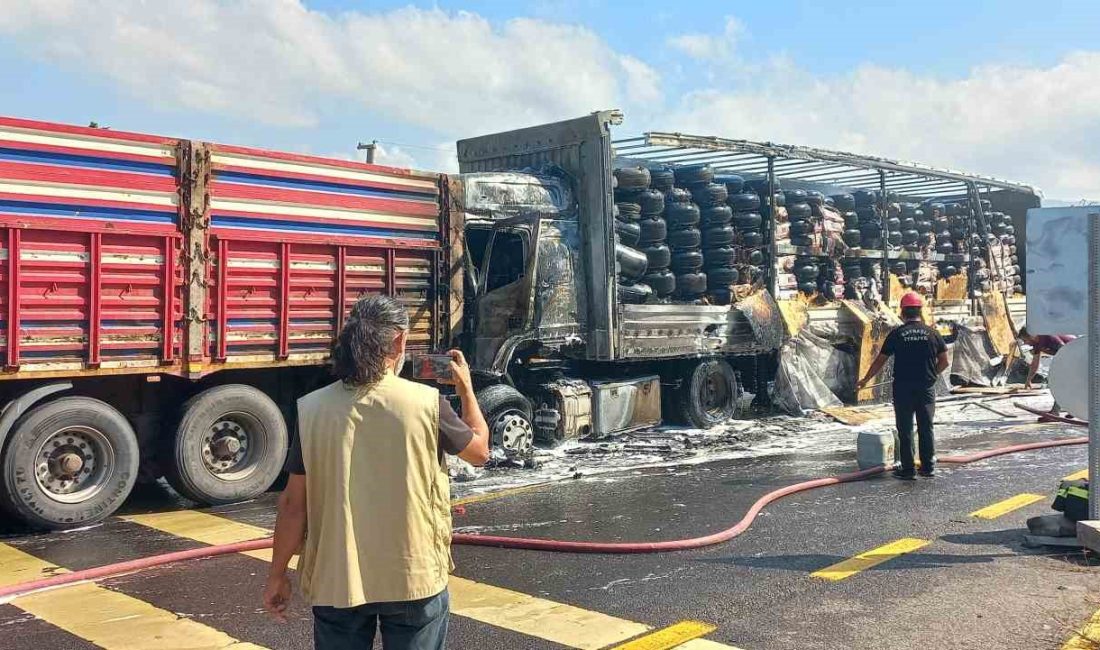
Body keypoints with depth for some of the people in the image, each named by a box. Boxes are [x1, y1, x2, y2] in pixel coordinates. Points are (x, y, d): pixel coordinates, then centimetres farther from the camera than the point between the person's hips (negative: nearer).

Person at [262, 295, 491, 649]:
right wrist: (466, 388, 21)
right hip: (414, 577, -1)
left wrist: (277, 574, 9)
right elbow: (480, 451, 6)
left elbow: (293, 502, -4)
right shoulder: (427, 403, -11)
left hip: (336, 580, 2)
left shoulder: (312, 409, -7)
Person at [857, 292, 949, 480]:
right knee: (926, 428, 11)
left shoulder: (897, 334, -4)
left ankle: (907, 469, 6)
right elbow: (944, 361, 5)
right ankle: (928, 467, 16)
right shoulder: (932, 333, 1)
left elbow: (880, 361, 1)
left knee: (905, 430, 4)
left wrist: (865, 379, 13)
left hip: (903, 388, -2)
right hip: (926, 387, 2)